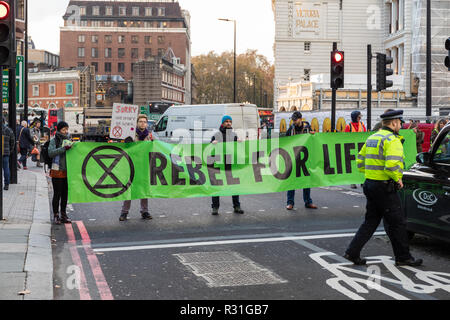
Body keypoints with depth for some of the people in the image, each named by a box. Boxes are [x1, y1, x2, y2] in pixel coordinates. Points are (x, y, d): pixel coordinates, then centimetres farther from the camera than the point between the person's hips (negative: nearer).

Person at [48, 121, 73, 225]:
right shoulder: (54, 141, -2)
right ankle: (56, 215, 7)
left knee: (65, 194, 10)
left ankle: (63, 215, 20)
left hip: (67, 171, 5)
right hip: (57, 172, -5)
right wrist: (64, 148, -28)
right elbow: (51, 153, -19)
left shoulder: (69, 140, 13)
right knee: (57, 194, -2)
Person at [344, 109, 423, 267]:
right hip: (384, 187, -9)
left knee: (370, 221, 15)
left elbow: (360, 161, 19)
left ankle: (352, 252, 12)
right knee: (397, 222, 3)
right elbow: (392, 165, -27)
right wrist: (398, 179, -11)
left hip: (370, 183, 9)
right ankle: (403, 257, 13)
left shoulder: (372, 138, 14)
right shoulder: (392, 140, -15)